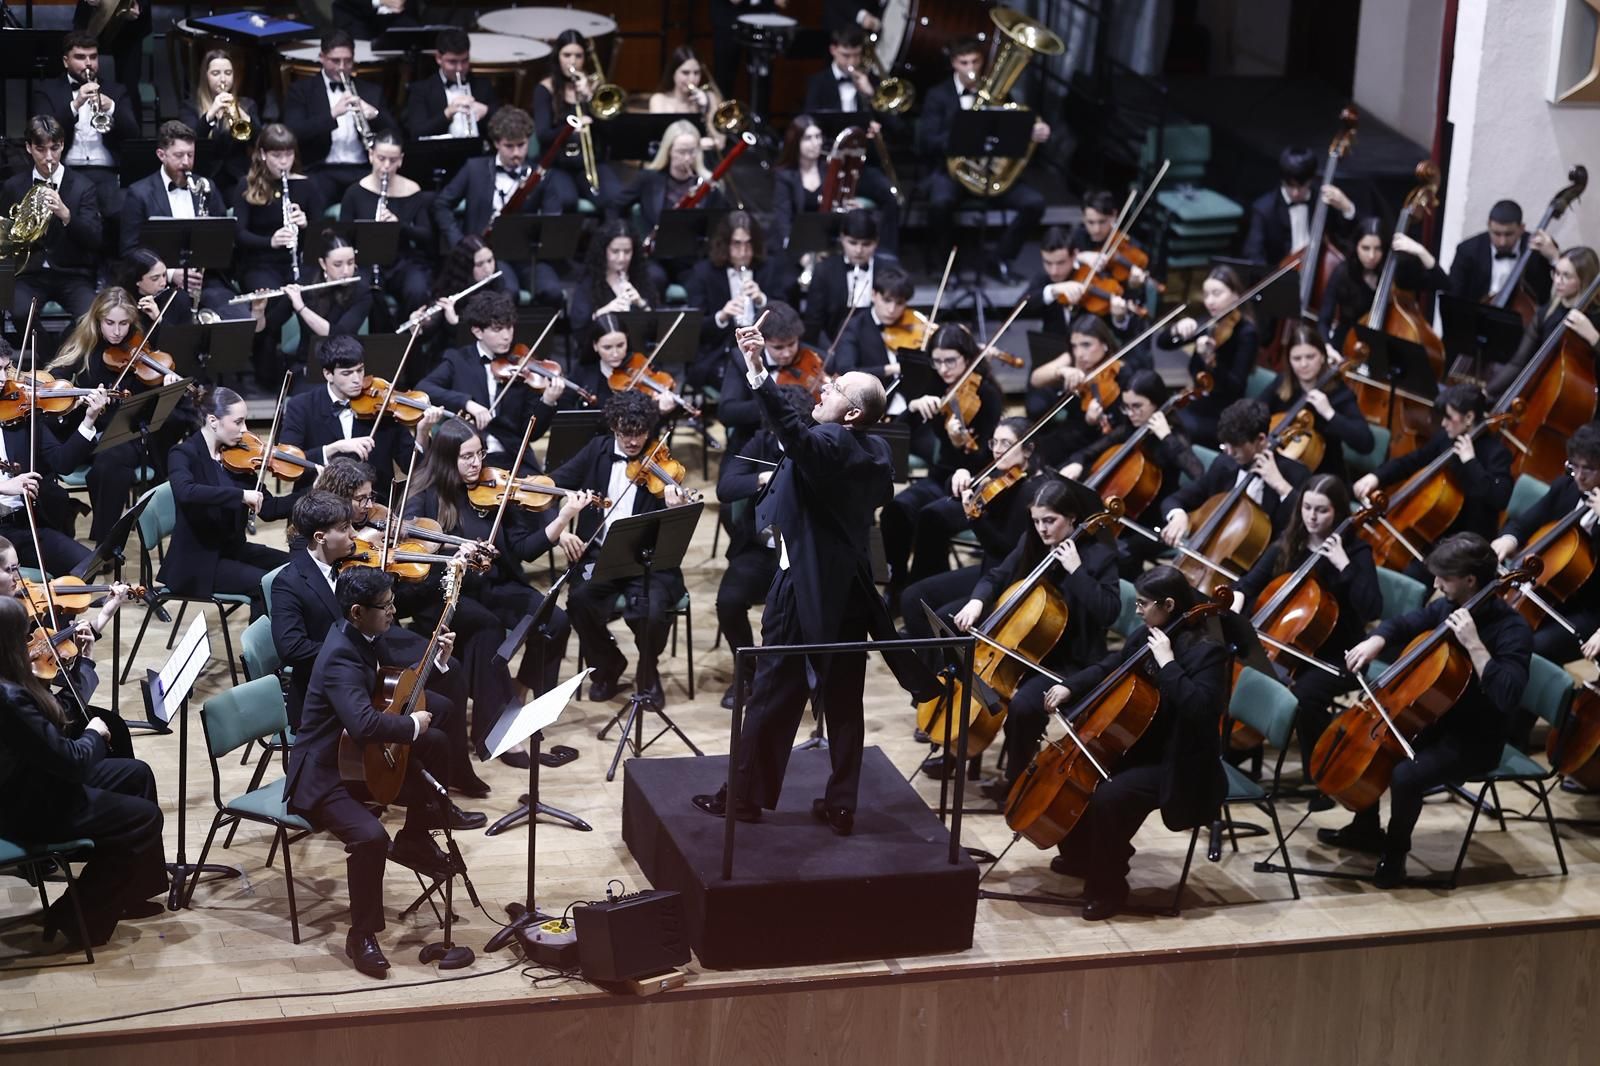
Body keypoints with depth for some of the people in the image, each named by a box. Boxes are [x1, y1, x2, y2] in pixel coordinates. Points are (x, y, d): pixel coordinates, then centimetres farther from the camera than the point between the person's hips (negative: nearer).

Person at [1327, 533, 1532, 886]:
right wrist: (1376, 642, -6)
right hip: (1434, 720, 9)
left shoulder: (1511, 629, -24)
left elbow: (1507, 695, -36)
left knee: (1405, 775, -30)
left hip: (1474, 741, -9)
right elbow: (1404, 624, 15)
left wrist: (1474, 645, -39)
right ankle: (1366, 830, 29)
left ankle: (1394, 852, -3)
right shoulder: (1447, 608, -1)